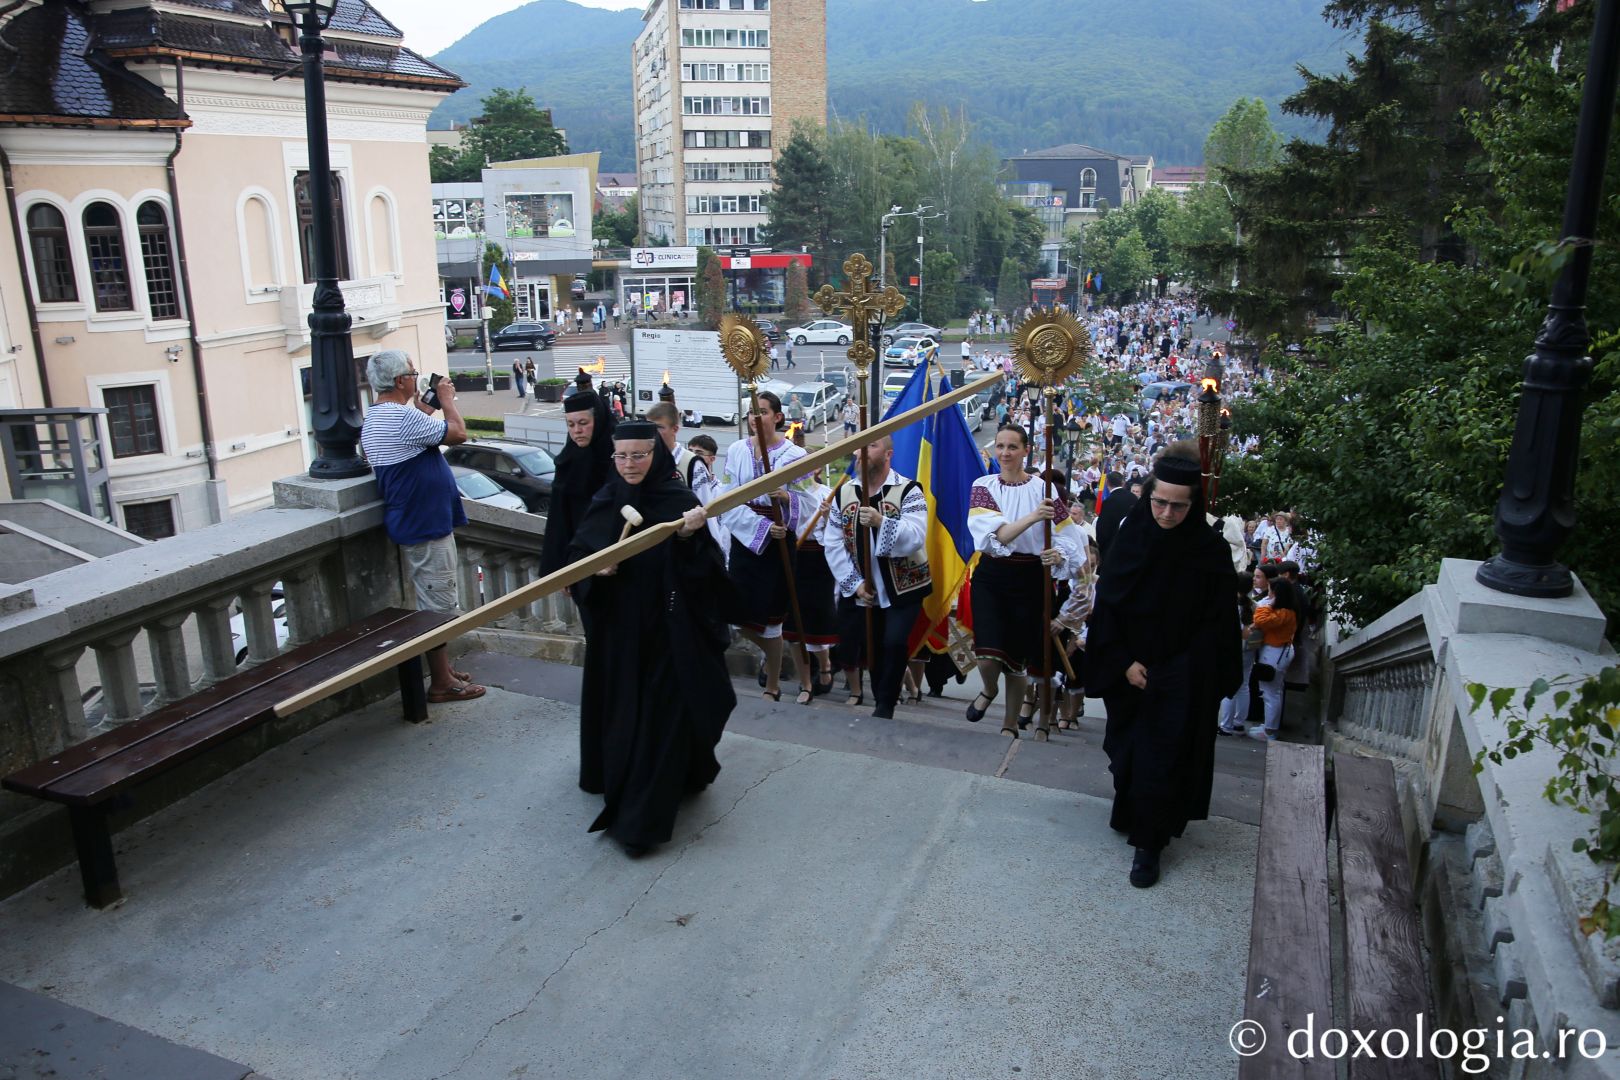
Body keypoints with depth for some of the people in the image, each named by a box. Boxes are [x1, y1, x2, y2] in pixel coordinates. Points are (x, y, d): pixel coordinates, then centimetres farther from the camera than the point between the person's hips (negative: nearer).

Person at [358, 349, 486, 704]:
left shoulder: (374, 419, 10)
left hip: (416, 524, 11)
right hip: (426, 526, -11)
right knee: (438, 606, -3)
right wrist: (447, 400, 0)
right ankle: (442, 683, 4)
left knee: (433, 603, 19)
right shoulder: (403, 417, -22)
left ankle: (443, 668, 29)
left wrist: (423, 411, 15)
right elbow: (458, 434, -15)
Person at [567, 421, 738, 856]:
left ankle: (642, 818, 4)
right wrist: (597, 567, -12)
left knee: (662, 716, -2)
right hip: (617, 628, 4)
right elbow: (577, 557, 9)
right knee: (621, 711, 12)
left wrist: (689, 536, -29)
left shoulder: (681, 501, -8)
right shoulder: (605, 503, 3)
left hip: (667, 629, -3)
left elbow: (704, 567, -11)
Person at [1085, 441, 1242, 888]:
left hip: (1179, 680, -3)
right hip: (1128, 670, 3)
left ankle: (1148, 842, 15)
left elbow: (1215, 624, -9)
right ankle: (1130, 812, 42)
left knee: (1160, 761, 0)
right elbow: (1107, 604, -2)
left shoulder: (1211, 551, -13)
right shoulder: (1130, 536, -7)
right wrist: (1124, 663, -9)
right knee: (1127, 749, 17)